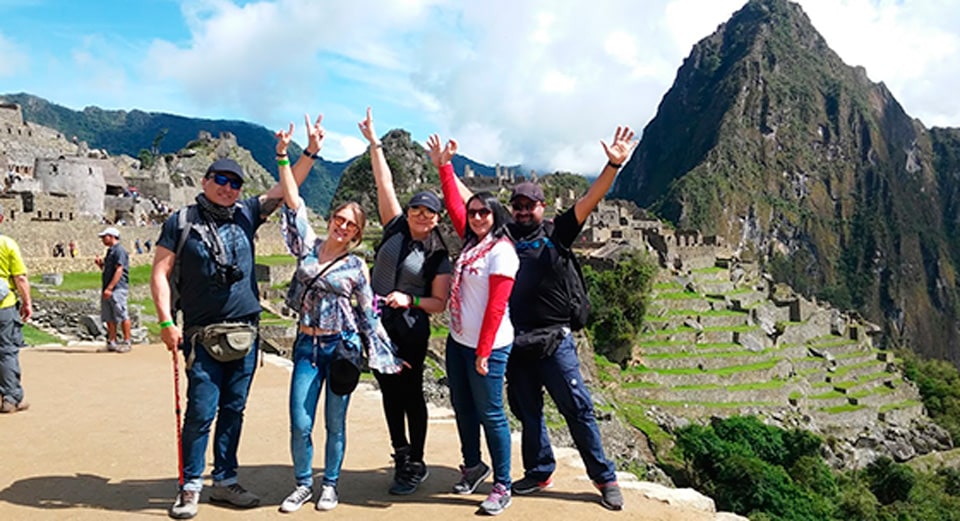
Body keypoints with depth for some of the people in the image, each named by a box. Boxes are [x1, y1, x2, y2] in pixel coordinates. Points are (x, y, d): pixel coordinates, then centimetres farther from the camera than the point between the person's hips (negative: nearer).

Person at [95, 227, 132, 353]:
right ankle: (111, 342, 15)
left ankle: (126, 343, -1)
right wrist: (100, 264, 8)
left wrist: (109, 288, -22)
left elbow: (119, 270, -18)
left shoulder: (119, 250, -10)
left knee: (122, 316, -6)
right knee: (109, 318, 10)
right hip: (108, 290, 10)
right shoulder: (110, 251, 21)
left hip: (117, 289, -10)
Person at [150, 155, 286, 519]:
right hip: (202, 335, -4)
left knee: (233, 411, 10)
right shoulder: (181, 222, 0)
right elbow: (160, 273, -2)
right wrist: (166, 321, -11)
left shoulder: (246, 215, 9)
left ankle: (225, 481, 21)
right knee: (201, 411, -4)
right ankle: (191, 486, 11)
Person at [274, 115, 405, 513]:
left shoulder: (357, 267, 0)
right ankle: (303, 484, 22)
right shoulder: (308, 247, 3)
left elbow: (369, 314, 4)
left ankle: (330, 485, 25)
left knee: (335, 424, 7)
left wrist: (387, 355, 4)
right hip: (307, 345, 2)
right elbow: (293, 201, -3)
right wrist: (283, 155, -9)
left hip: (342, 346, -1)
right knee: (300, 424, 1)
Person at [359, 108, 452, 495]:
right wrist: (374, 141, 3)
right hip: (376, 324, 5)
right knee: (389, 393, 11)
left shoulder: (438, 257, -5)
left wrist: (409, 300, -21)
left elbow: (440, 303, -5)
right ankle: (402, 459, 24)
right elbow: (384, 183, 3)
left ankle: (416, 466, 14)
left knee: (410, 394, 2)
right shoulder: (395, 228, 4)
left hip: (410, 330, -4)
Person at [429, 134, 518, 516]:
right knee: (463, 408, 18)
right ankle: (472, 466, 36)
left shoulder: (502, 252, -15)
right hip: (457, 341, 8)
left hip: (487, 347, -8)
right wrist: (444, 166, 13)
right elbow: (453, 205, 16)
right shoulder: (471, 241, 9)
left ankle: (502, 486, 10)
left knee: (490, 414, -1)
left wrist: (484, 352, -19)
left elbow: (496, 307, -18)